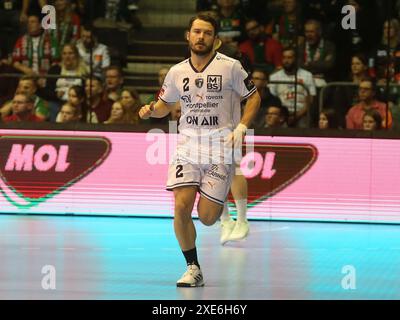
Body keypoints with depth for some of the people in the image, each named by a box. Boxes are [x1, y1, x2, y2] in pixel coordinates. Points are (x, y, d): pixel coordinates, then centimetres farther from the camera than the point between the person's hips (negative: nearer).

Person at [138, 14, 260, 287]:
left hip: (221, 148, -3)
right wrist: (151, 109, -3)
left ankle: (219, 203, 35)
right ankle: (193, 269, 0)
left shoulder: (230, 67, -5)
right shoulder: (177, 72, 5)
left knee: (206, 218, -5)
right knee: (181, 206, -15)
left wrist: (241, 127, -10)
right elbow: (166, 105, 20)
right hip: (187, 145, 3)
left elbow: (254, 97, 4)